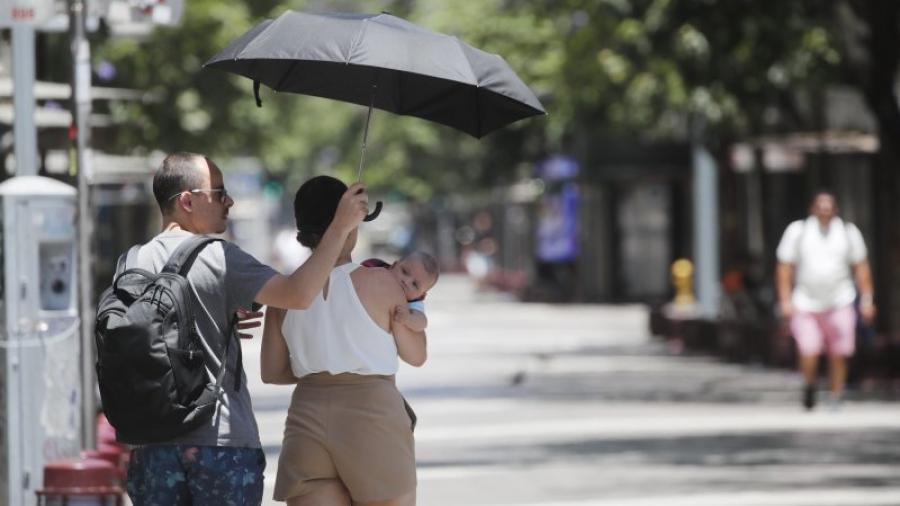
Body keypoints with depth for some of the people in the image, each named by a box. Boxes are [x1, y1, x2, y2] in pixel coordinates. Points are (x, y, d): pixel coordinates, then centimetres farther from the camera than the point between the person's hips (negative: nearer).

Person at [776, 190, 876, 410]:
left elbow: (861, 267, 9)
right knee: (808, 353, -12)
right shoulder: (797, 231, 3)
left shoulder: (849, 232, 7)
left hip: (839, 303, 1)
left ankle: (836, 399, 10)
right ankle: (809, 385, 18)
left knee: (838, 356, -4)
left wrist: (867, 300, 3)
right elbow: (785, 268, 4)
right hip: (806, 305, -1)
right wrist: (785, 300, -3)